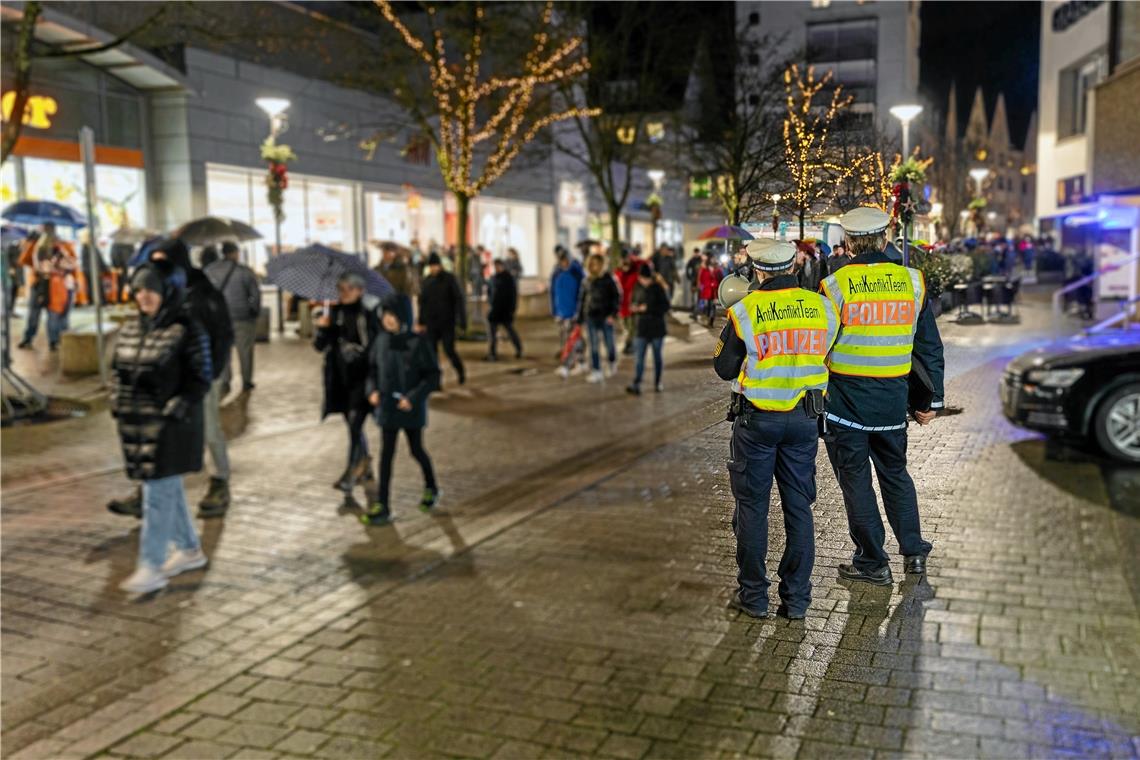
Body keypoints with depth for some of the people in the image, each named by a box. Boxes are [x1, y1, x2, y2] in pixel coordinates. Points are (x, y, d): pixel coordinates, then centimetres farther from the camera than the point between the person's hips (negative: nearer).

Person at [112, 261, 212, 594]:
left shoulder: (187, 331, -10)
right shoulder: (130, 329, 10)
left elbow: (200, 379, -11)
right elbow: (117, 369, 18)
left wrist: (176, 408, -18)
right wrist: (117, 401, 5)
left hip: (169, 425, -7)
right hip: (135, 423, 7)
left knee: (158, 494, -6)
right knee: (168, 490, 16)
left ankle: (151, 567, 0)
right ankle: (190, 550, 30)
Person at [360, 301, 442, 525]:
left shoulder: (418, 343, -13)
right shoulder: (381, 341, -1)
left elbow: (433, 376, -11)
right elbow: (373, 368, 12)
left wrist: (413, 397, -19)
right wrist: (373, 390, -5)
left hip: (411, 408, -3)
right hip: (387, 406, 3)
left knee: (416, 450, 13)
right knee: (386, 454, 3)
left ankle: (431, 488, 40)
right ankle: (382, 506, 8)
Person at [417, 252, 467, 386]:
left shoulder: (449, 279, -6)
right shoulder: (426, 282, 6)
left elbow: (460, 300, -6)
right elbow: (422, 303, 15)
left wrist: (462, 320, -11)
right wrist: (421, 323, 15)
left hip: (447, 323, -4)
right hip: (431, 324, 4)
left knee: (449, 350, -4)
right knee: (431, 352, -2)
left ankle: (461, 372, 23)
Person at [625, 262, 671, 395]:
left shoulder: (658, 288, -10)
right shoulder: (640, 289, 8)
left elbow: (665, 307, -15)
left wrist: (647, 308, -20)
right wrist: (636, 308, -1)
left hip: (657, 329, -5)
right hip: (642, 328, 5)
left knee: (657, 356, 9)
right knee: (638, 357, -5)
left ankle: (657, 382, 23)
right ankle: (636, 385, -10)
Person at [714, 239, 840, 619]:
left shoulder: (745, 311, -11)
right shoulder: (822, 307, -1)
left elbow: (724, 368, -2)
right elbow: (822, 354, 11)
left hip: (757, 419, -3)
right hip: (804, 418, 3)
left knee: (752, 506, 8)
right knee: (798, 507, 11)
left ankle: (753, 595, 15)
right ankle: (796, 598, 17)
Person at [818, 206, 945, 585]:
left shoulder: (836, 285, -10)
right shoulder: (912, 282, 1)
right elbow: (930, 347, 7)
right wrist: (933, 399, 14)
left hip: (845, 398, -4)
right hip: (893, 398, 4)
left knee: (855, 479, 6)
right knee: (895, 473, 21)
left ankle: (873, 562, 13)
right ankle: (913, 551, 27)